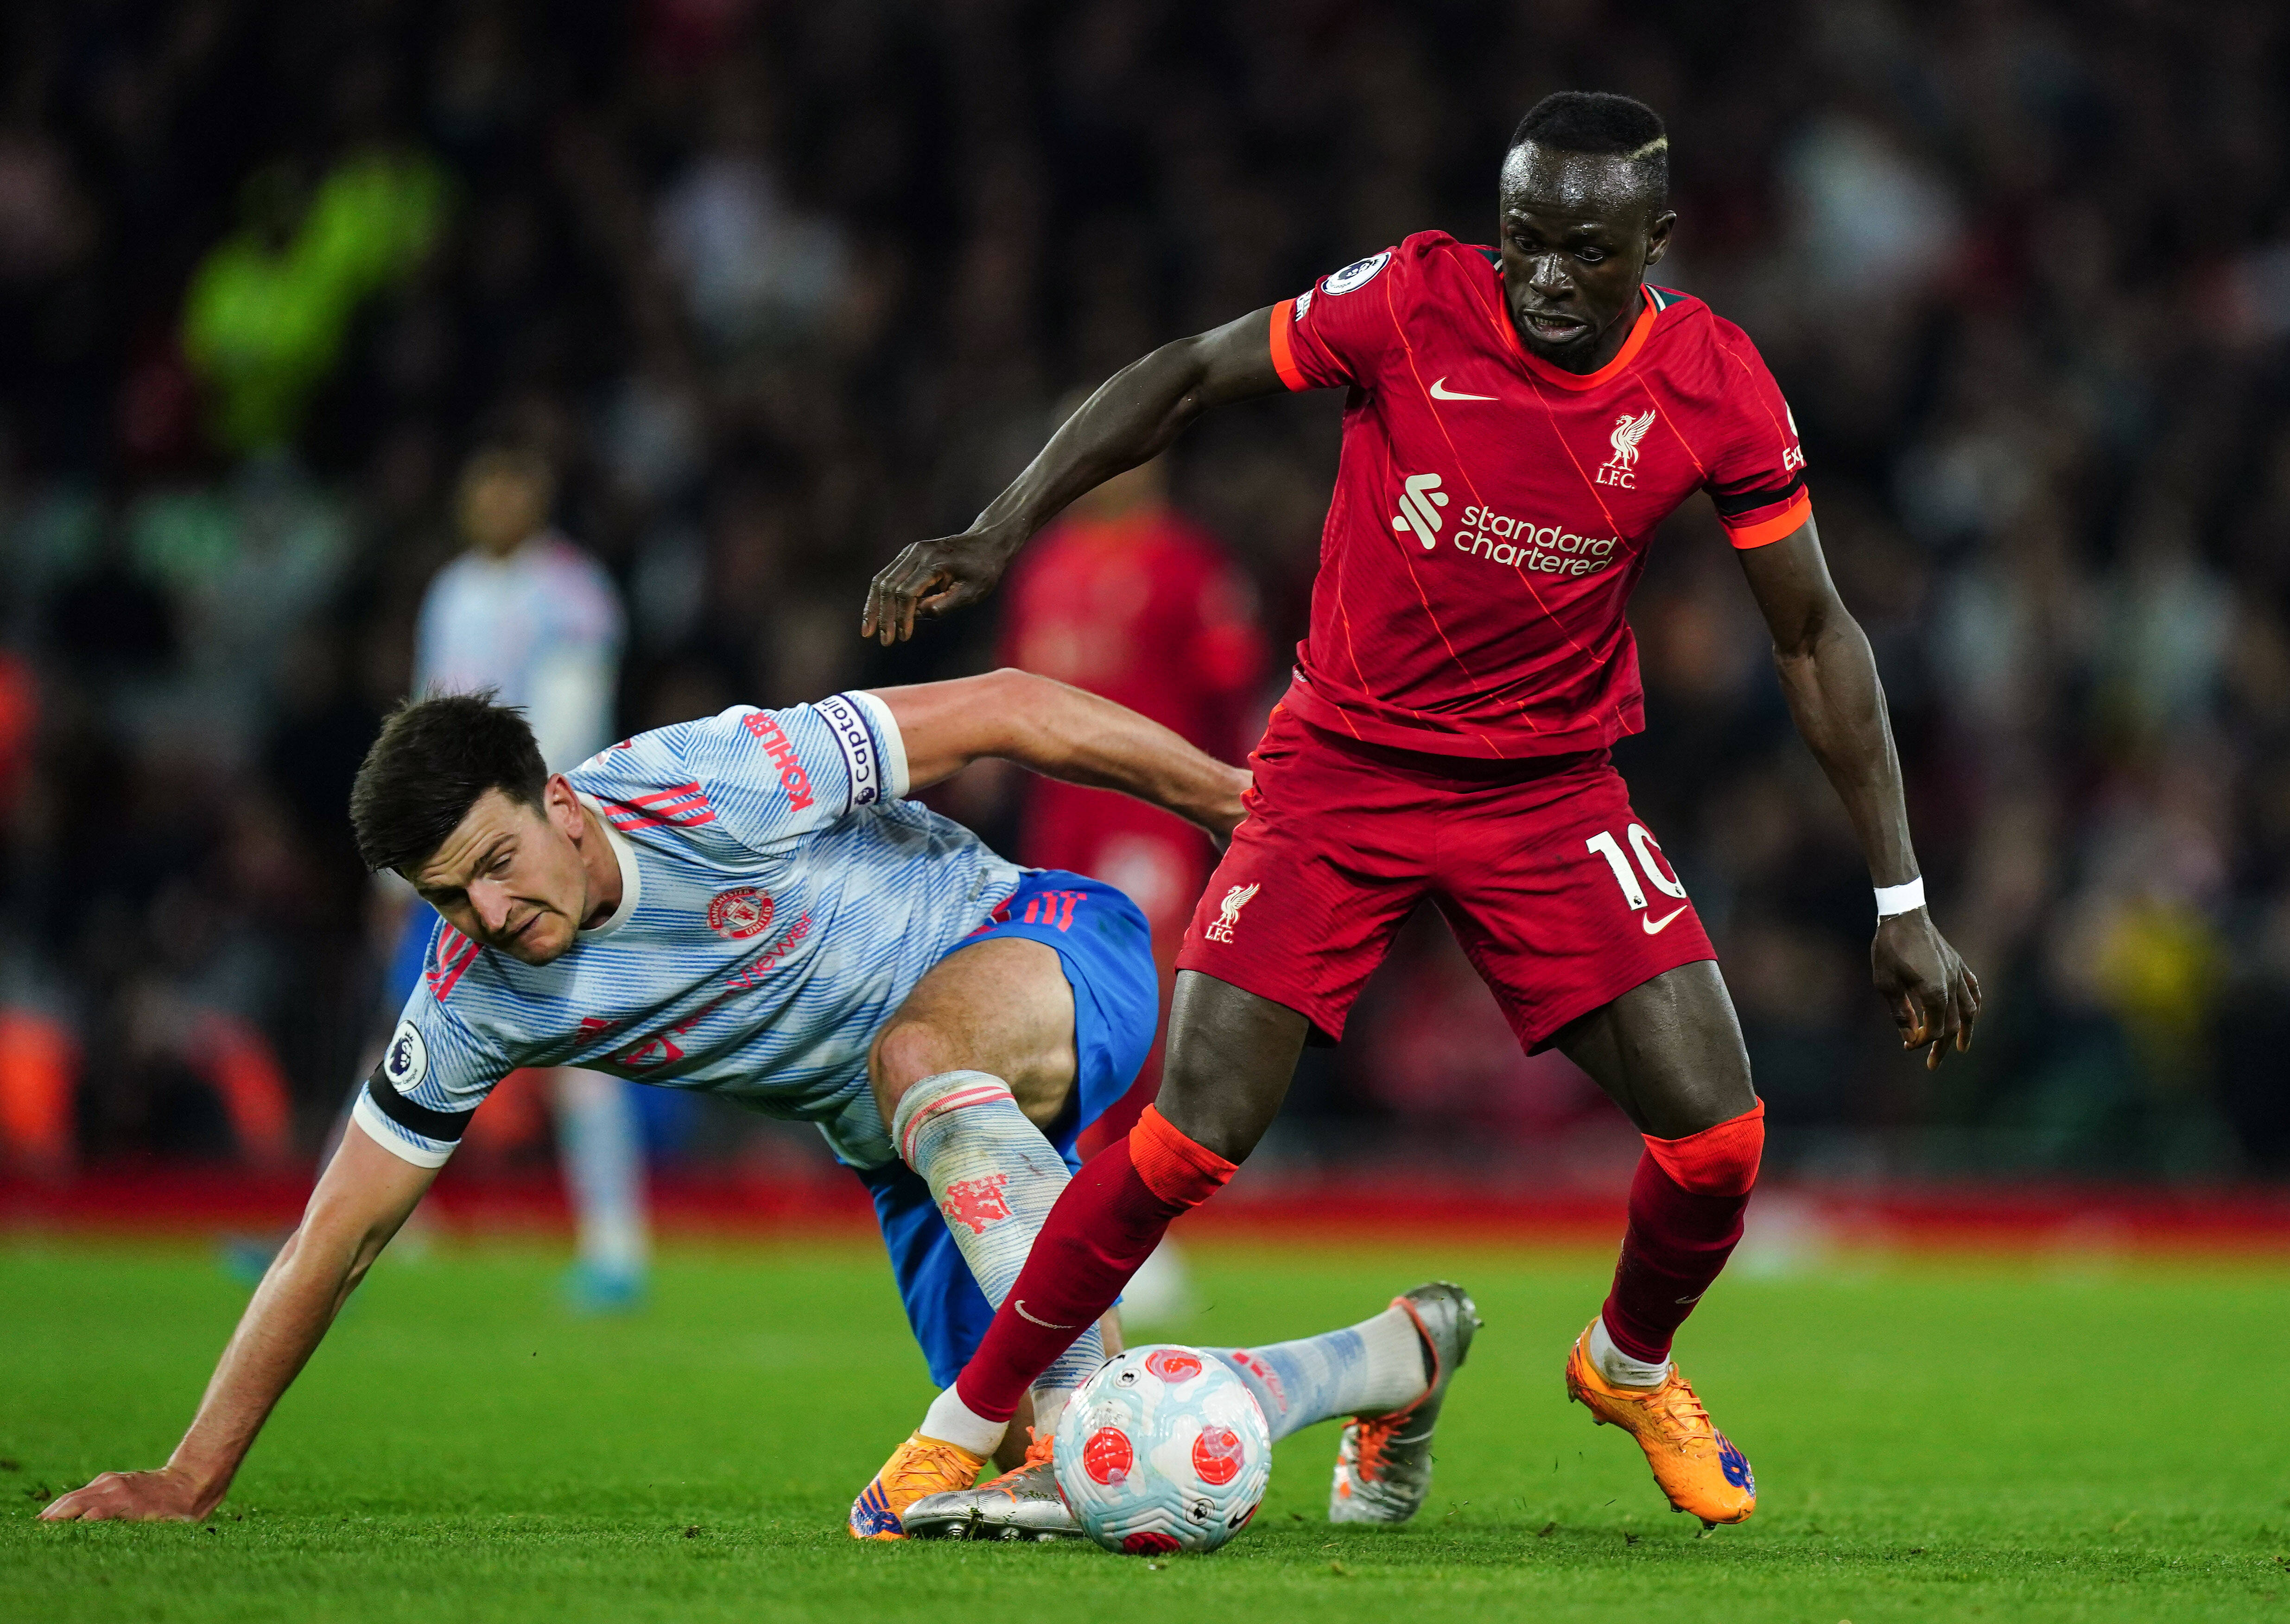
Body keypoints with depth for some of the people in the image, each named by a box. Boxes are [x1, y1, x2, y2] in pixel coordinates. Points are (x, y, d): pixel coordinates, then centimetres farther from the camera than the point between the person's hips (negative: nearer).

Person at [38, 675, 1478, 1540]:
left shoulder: (712, 788, -28)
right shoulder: (478, 1001, -13)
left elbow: (1004, 715, -20)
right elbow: (336, 1241, -7)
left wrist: (1241, 802, -13)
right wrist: (191, 1481, -10)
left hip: (1053, 952, -6)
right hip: (916, 1156, 6)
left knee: (917, 1053, -40)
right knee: (1056, 1450, -5)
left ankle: (1085, 1420, -40)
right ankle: (1402, 1358, 17)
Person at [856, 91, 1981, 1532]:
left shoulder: (1715, 390, -11)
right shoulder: (1415, 302, -17)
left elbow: (1816, 635, -3)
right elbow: (1186, 381, -5)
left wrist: (1902, 903, -3)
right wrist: (1001, 533, -14)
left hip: (1553, 790, 2)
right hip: (1344, 765, -2)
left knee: (1716, 1131, -9)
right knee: (1194, 1135, -12)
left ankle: (1633, 1363, 25)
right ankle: (972, 1420, 6)